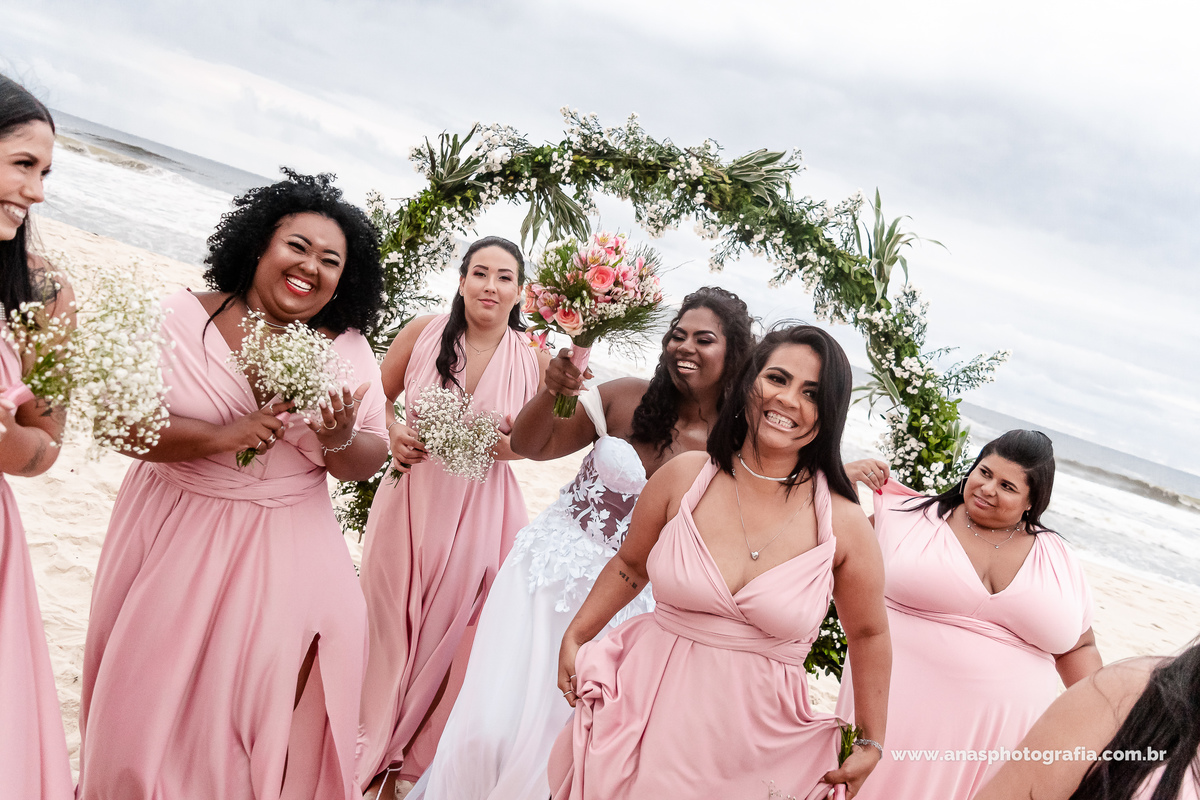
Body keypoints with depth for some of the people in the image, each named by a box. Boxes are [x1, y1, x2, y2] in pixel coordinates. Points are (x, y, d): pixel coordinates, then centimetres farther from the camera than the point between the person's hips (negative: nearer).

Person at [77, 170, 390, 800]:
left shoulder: (349, 352, -2)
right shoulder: (182, 319, -7)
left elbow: (366, 466, 2)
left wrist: (340, 440, -21)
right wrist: (222, 436, -24)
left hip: (285, 546, 1)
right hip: (176, 534, -1)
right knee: (159, 688, 9)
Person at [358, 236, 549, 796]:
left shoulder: (533, 360, -5)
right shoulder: (423, 333, -4)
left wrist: (511, 444, -16)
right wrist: (393, 431, -12)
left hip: (478, 513, 0)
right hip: (410, 499, 0)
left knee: (451, 632, 11)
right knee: (389, 622, 9)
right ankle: (371, 755, 31)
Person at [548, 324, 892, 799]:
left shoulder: (843, 524, -9)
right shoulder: (684, 476, -5)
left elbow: (868, 635, 5)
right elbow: (630, 565, 11)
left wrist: (871, 745, 9)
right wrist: (574, 638, 11)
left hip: (755, 744, -1)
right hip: (650, 710, 1)